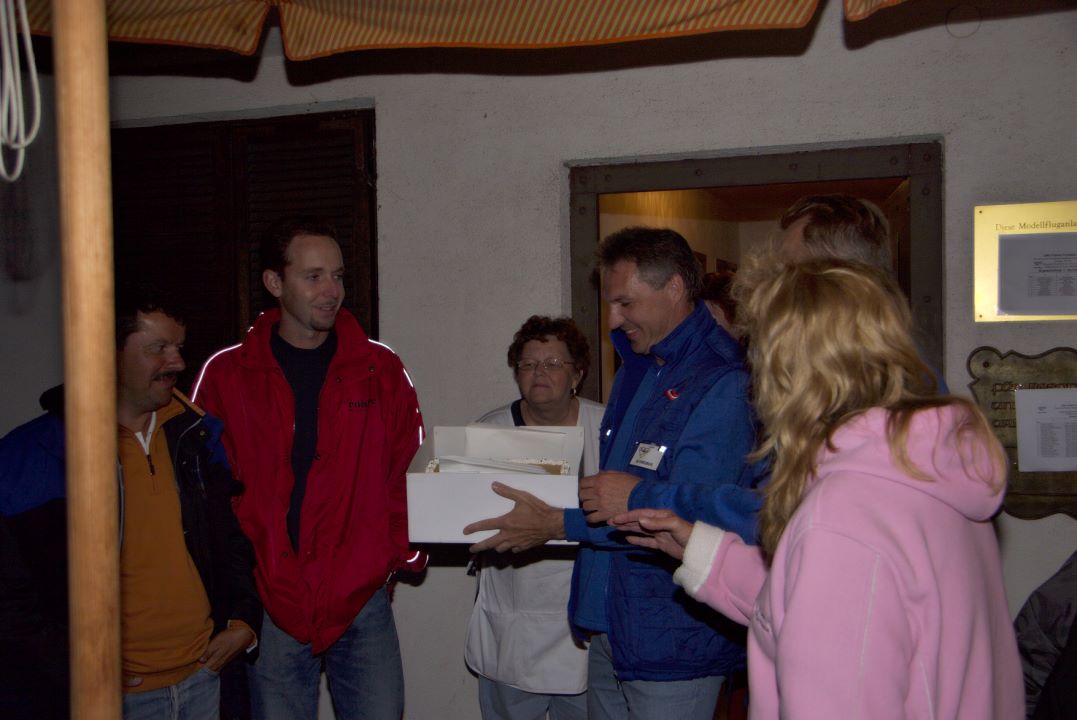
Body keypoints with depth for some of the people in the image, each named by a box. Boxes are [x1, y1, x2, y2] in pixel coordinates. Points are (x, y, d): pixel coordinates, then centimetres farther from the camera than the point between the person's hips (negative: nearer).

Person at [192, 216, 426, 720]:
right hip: (271, 607, -1)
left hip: (362, 600, 1)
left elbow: (406, 470, 7)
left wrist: (402, 554, -4)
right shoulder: (226, 375, 1)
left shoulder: (381, 369, 4)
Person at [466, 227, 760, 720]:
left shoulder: (723, 384, -17)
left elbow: (683, 518, -24)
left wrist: (557, 524, -21)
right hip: (609, 626, 8)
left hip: (672, 643, -8)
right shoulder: (637, 367, 13)